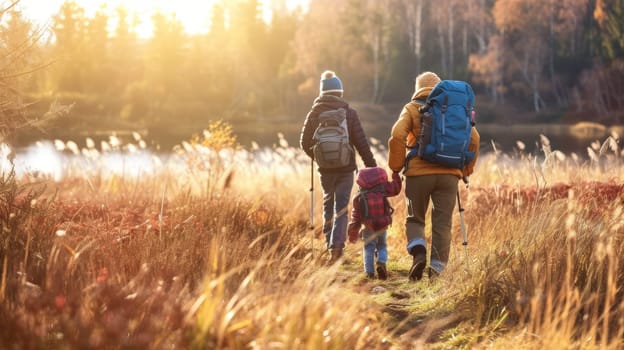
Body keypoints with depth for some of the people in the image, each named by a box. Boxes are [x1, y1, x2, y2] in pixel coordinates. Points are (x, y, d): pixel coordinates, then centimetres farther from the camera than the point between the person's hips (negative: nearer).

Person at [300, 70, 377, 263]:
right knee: (341, 207, 0)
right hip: (345, 168, -2)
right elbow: (361, 142, -8)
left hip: (325, 169, 2)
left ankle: (330, 244, 22)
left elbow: (305, 142, 3)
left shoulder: (314, 114, -1)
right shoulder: (349, 113, -7)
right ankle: (336, 246, -15)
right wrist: (372, 167, -2)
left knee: (328, 205, 19)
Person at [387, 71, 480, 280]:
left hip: (419, 173, -2)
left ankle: (419, 253, -12)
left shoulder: (412, 109, 6)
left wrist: (396, 167, -1)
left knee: (415, 219, 12)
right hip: (449, 174, 2)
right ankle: (437, 268, 1)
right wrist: (466, 170, 13)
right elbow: (474, 138, 6)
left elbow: (397, 135, -10)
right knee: (442, 224, 6)